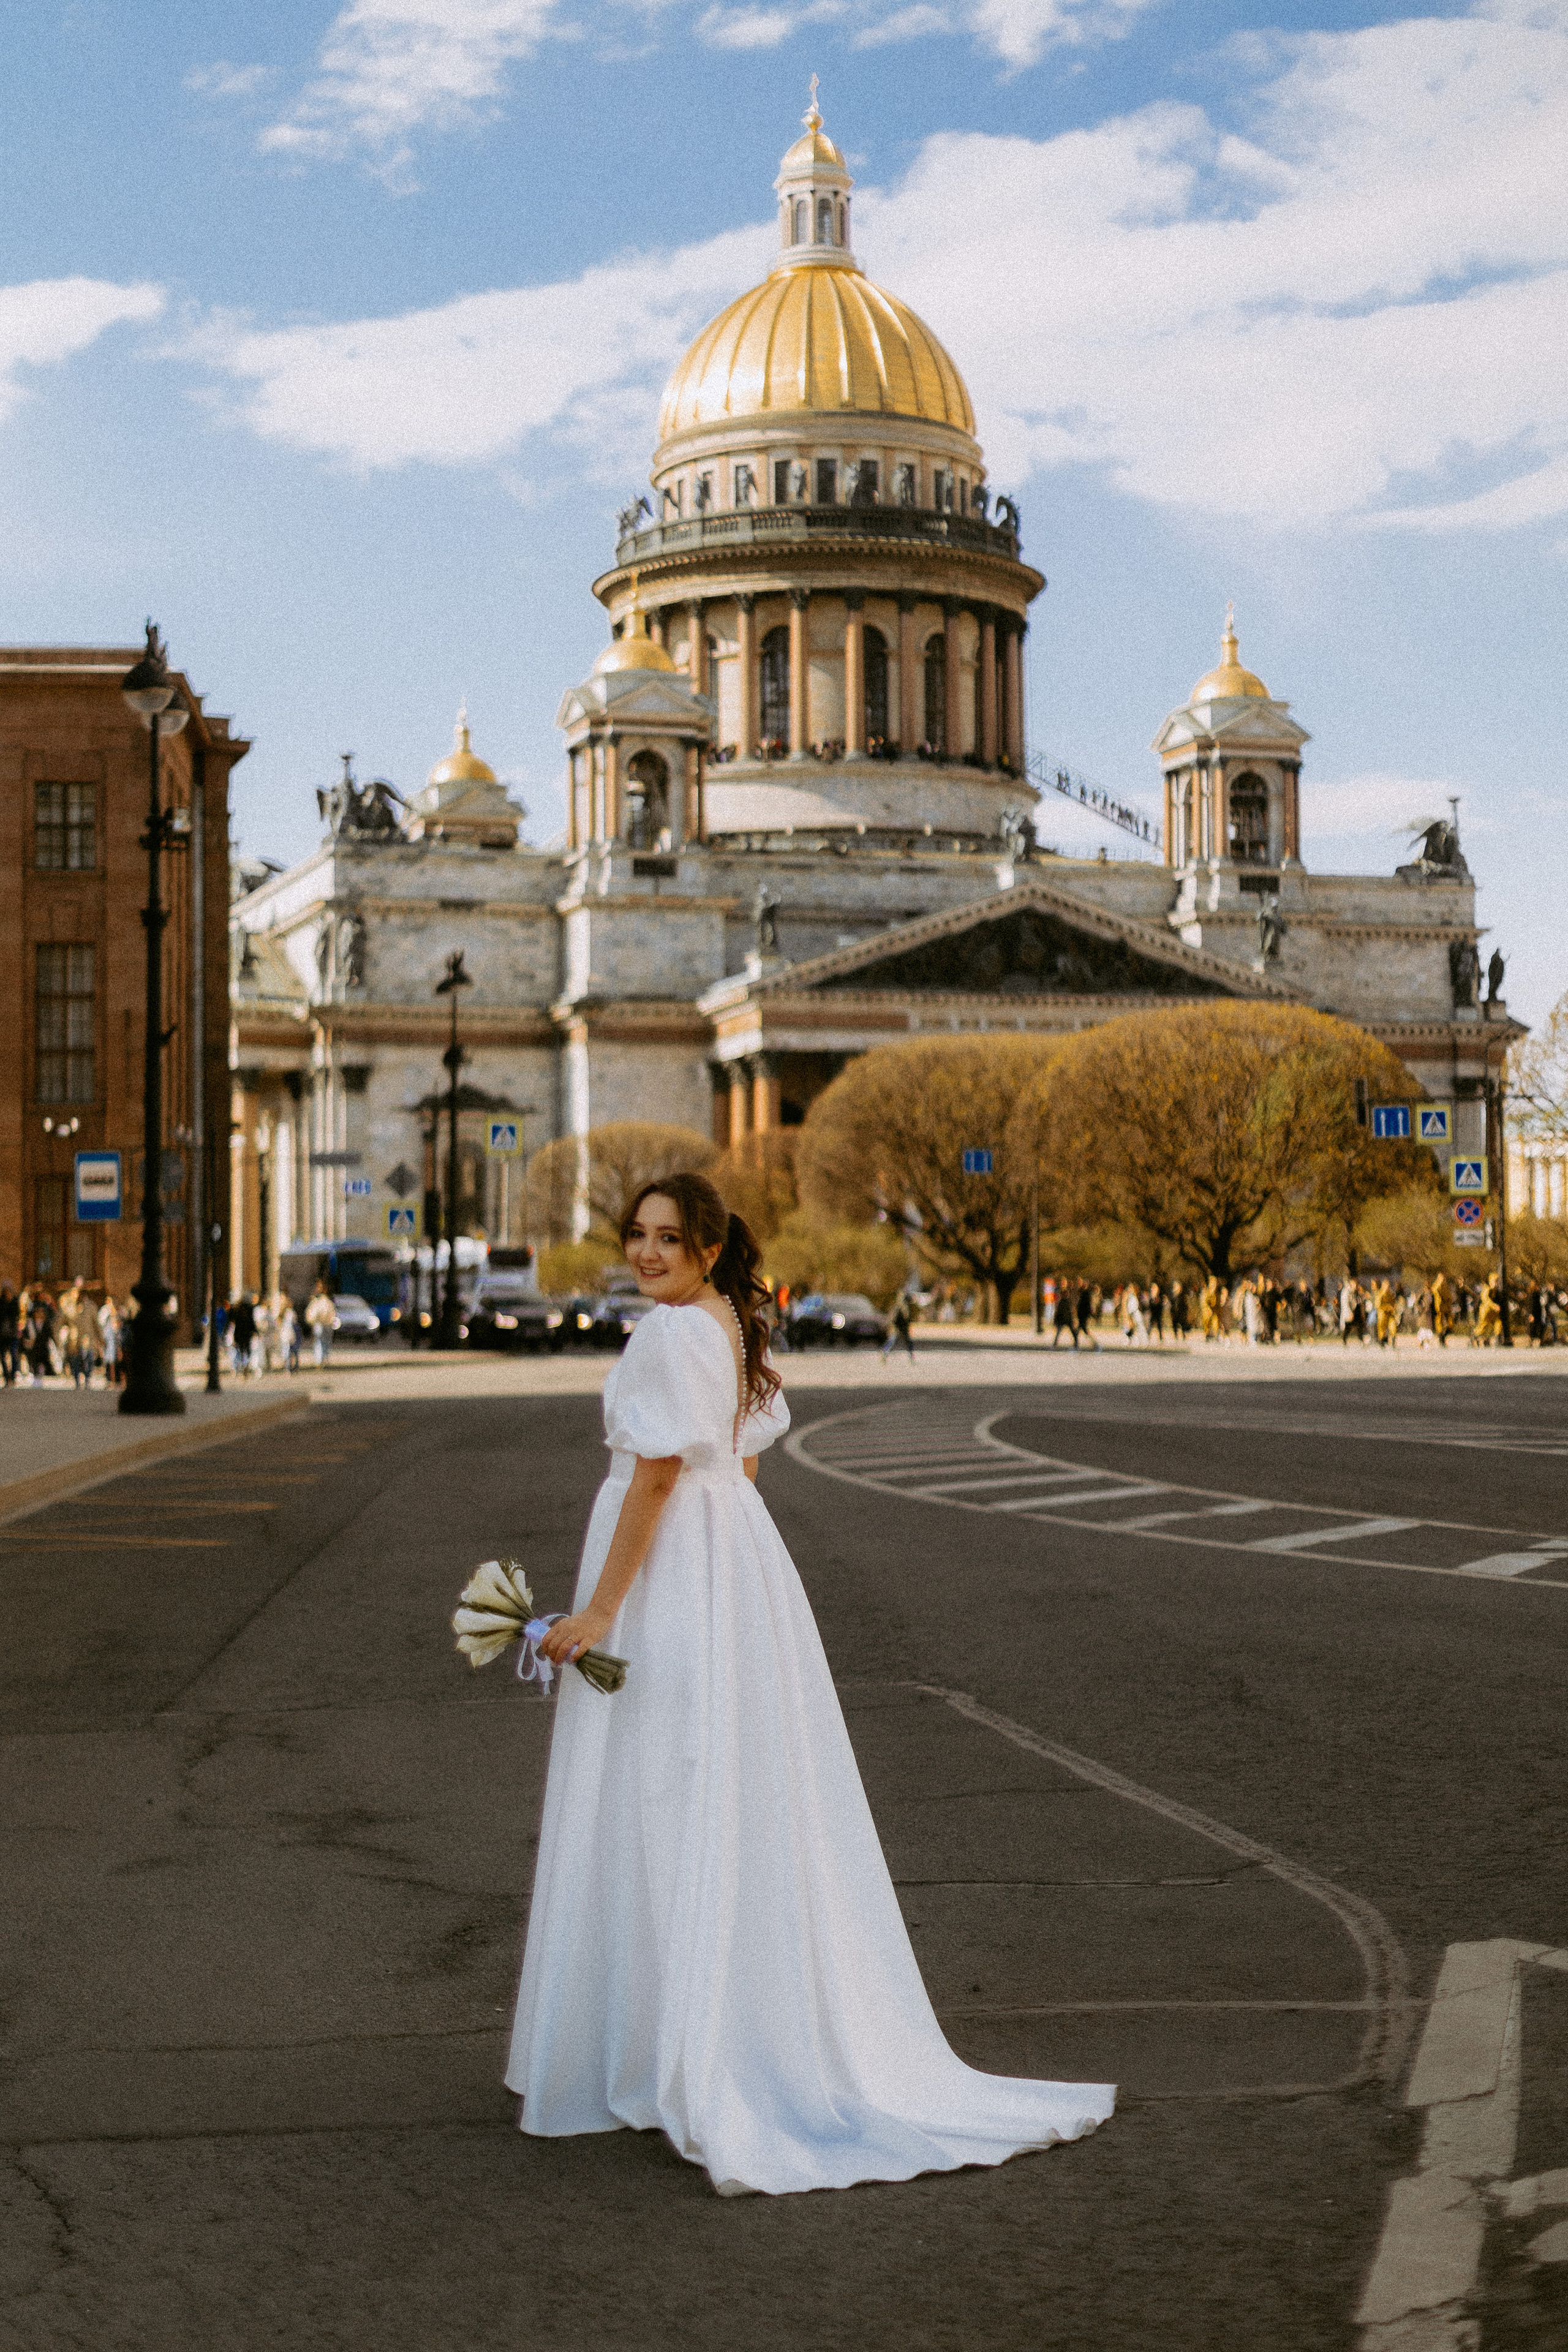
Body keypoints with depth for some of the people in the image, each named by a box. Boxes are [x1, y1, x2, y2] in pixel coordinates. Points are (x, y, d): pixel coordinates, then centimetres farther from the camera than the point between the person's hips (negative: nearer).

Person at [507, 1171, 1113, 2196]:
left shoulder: (670, 1336, -18)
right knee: (732, 1800, 14)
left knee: (664, 1806, -3)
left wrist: (598, 1610, -17)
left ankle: (684, 2061, 2)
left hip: (669, 1573, -10)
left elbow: (656, 1478, -20)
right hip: (736, 1557, 10)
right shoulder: (734, 1327, 11)